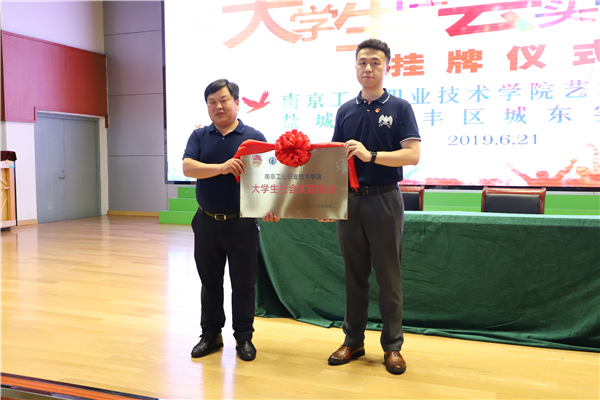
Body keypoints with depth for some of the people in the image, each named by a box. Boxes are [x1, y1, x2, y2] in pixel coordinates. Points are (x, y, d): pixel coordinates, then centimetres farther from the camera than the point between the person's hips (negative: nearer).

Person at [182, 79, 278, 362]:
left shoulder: (254, 137, 1)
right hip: (207, 222, 2)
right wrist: (222, 168, -24)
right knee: (210, 282, 13)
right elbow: (188, 167, -10)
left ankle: (244, 337, 21)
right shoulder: (199, 136, 7)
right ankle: (210, 334, 28)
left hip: (242, 224, -2)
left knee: (244, 284, 6)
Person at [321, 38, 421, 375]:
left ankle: (393, 346, 17)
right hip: (349, 199, 4)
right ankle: (353, 341, 23)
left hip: (384, 199, -3)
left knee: (389, 276, 5)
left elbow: (413, 155, -11)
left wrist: (371, 155, -21)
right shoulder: (346, 111, 10)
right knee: (355, 274, 11)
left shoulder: (399, 108, 0)